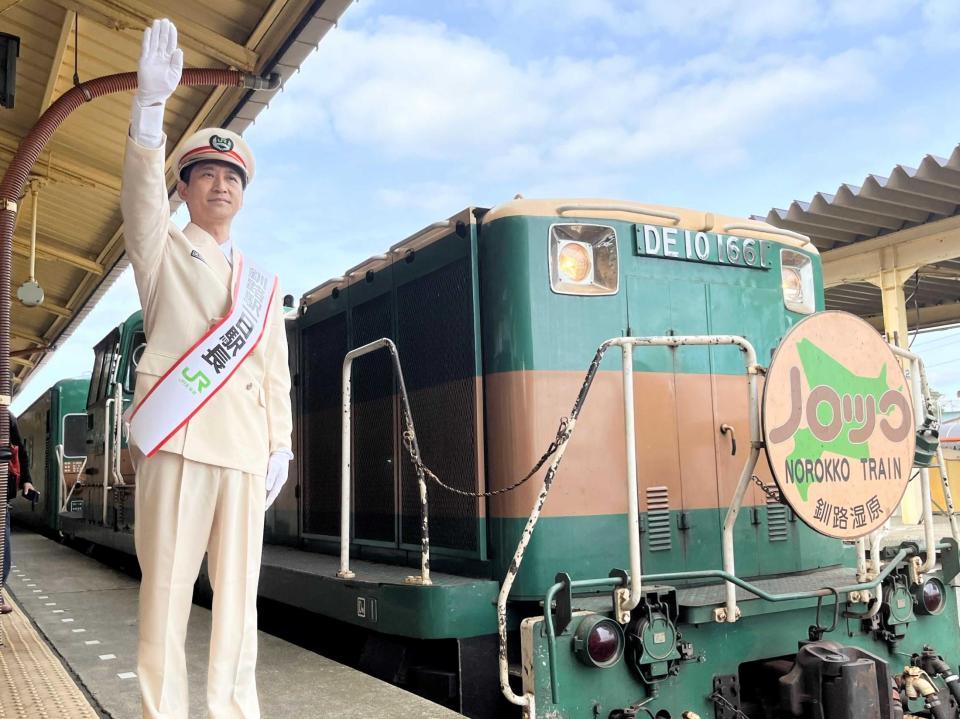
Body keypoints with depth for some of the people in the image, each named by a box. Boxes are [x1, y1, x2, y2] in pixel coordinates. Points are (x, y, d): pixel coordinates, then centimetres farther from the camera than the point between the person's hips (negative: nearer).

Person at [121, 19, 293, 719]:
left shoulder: (263, 283, 21)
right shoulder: (163, 251, 12)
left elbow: (275, 372, 16)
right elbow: (143, 191, -9)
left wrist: (280, 446, 7)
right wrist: (151, 103, -23)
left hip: (244, 451, 4)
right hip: (177, 443, -3)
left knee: (238, 592, 5)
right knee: (166, 588, -3)